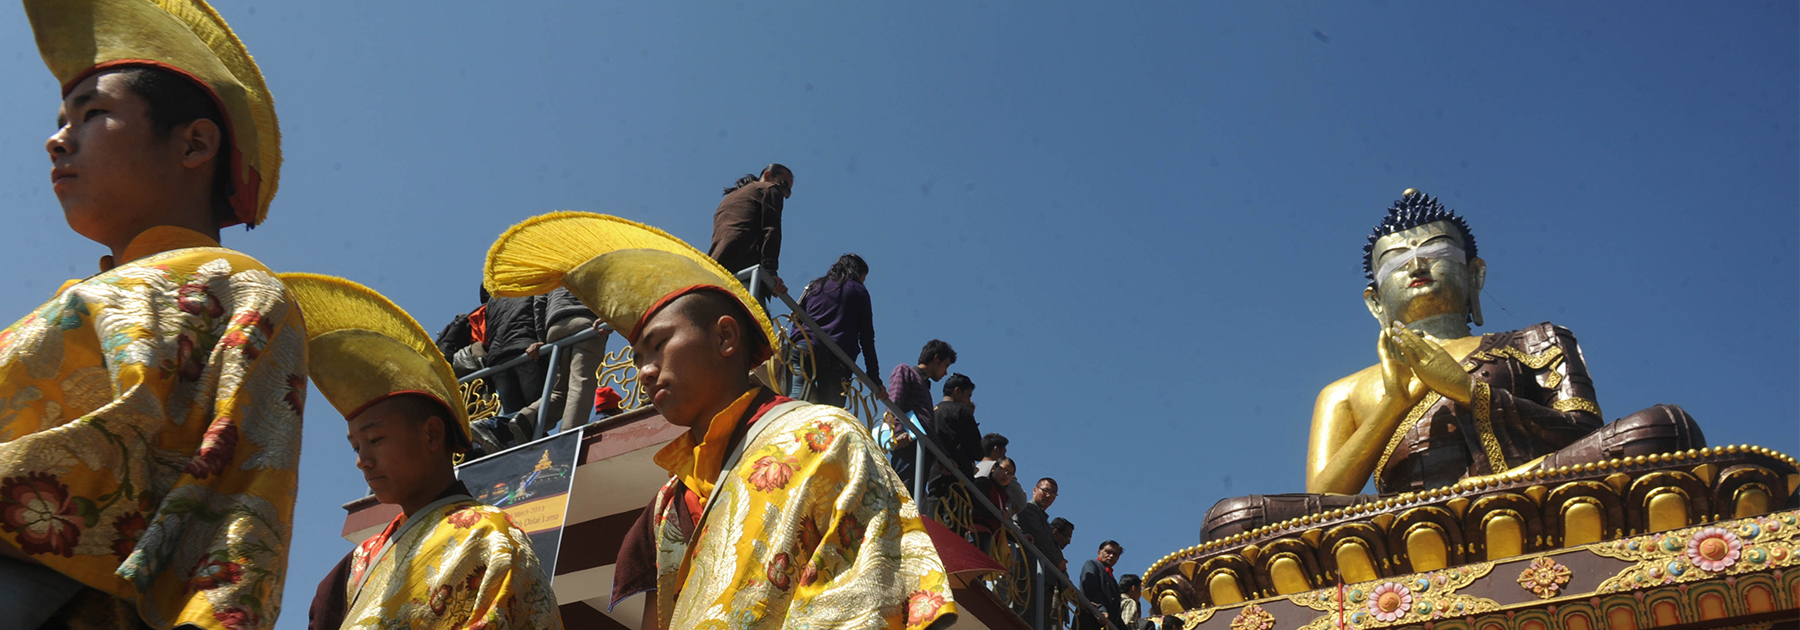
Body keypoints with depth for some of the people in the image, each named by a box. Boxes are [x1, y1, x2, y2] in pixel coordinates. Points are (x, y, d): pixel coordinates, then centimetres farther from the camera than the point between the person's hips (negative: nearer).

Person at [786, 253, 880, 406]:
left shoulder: (814, 286, 27)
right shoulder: (859, 291, 18)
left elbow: (796, 323, 18)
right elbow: (867, 338, 13)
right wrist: (874, 378, 12)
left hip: (803, 350, 2)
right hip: (837, 358, -2)